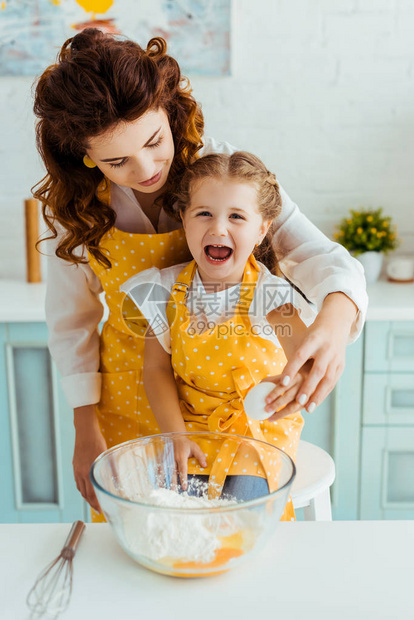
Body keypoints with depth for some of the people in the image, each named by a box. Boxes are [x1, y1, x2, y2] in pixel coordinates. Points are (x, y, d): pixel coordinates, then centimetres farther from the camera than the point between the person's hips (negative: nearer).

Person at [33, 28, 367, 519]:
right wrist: (86, 429, -1)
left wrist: (334, 320, -47)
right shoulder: (75, 207, -14)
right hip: (130, 401, 1)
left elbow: (320, 256, -24)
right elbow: (72, 322, -2)